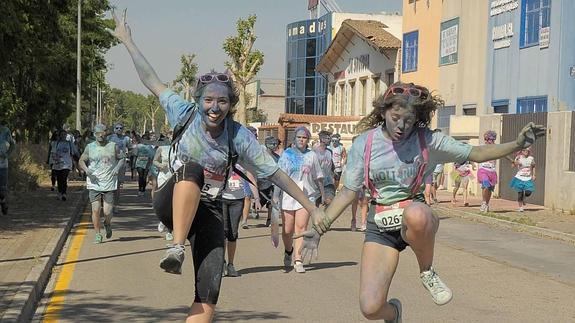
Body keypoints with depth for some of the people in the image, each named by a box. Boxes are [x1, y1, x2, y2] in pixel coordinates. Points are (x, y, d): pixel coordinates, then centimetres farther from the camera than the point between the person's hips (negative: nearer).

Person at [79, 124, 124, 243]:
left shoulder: (113, 146, 4)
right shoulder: (90, 147, 5)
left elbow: (122, 158, 14)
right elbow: (81, 161, 12)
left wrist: (117, 167, -6)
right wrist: (86, 170, -8)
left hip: (110, 184, 0)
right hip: (94, 184, 0)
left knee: (107, 212, -2)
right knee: (96, 210, -5)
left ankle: (107, 224, 32)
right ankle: (97, 234, 11)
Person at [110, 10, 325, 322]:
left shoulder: (239, 137, -11)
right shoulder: (185, 113, -8)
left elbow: (276, 175, -9)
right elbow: (152, 80, 1)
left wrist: (312, 208, -9)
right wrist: (127, 40, 5)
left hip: (208, 211, 0)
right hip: (171, 203, 0)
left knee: (208, 295, -12)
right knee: (192, 168, -36)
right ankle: (177, 248, -39)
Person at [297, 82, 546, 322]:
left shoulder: (427, 140, -4)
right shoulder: (365, 143, -3)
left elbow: (475, 154, 0)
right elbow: (349, 191, 3)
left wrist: (517, 144, -14)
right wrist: (320, 228, -5)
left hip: (415, 214, -1)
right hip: (380, 226, 2)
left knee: (415, 214, -43)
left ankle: (427, 272, -12)